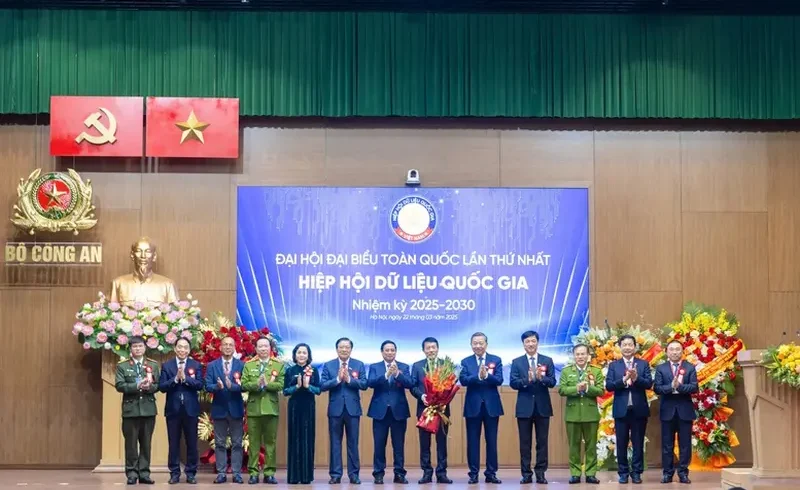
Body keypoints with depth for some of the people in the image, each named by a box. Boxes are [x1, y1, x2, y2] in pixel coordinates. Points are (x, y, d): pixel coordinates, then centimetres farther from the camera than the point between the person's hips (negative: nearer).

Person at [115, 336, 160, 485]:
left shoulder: (153, 365, 10)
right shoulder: (122, 366, 4)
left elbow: (158, 385, 4)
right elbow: (119, 385, -7)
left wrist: (149, 387, -17)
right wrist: (137, 386, -19)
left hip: (148, 409, 2)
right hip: (130, 409, -2)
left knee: (146, 443, 5)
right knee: (131, 443, 0)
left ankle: (144, 473, 9)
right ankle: (132, 473, 6)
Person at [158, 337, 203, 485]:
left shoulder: (196, 365, 4)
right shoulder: (167, 365, 5)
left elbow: (200, 385, -8)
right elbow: (162, 387, -5)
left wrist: (185, 378, -18)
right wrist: (175, 379, -18)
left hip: (190, 409, 0)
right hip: (173, 409, 0)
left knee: (191, 443, 4)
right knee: (174, 443, 5)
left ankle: (191, 473, 10)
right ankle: (174, 473, 11)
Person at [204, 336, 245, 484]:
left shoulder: (242, 365, 1)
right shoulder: (212, 366, 4)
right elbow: (208, 386, -4)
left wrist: (231, 386, -27)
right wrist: (218, 386, -25)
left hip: (236, 409, -1)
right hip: (219, 409, 1)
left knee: (237, 443, 3)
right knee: (220, 443, 5)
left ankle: (237, 473, 6)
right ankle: (221, 473, 10)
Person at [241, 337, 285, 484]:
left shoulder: (279, 365, 6)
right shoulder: (248, 365, 9)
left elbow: (281, 385, -5)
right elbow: (244, 384, -2)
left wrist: (266, 384, -18)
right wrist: (257, 384, -19)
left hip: (271, 408, 0)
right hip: (253, 408, 0)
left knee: (270, 442, 3)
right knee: (254, 442, 3)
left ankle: (269, 473, 7)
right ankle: (253, 472, 6)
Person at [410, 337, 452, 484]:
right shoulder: (417, 366, 8)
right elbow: (413, 386, 3)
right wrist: (421, 396, -15)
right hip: (424, 408, 1)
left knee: (442, 441, 2)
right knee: (424, 442, 3)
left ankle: (442, 473, 5)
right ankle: (427, 472, 8)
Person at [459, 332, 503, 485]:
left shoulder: (496, 360, 3)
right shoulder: (466, 362, 4)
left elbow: (499, 380, -10)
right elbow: (463, 380, -11)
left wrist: (487, 375, -29)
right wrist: (478, 376, -29)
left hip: (492, 405, 0)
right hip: (473, 406, 0)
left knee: (492, 441, 5)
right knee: (473, 441, 3)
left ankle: (491, 473, 11)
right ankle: (473, 474, 9)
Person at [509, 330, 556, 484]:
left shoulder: (547, 361, 4)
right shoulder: (517, 362, 3)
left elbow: (552, 382, -4)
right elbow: (513, 383, -6)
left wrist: (541, 378, -23)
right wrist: (527, 380, -23)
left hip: (543, 406, 0)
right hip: (524, 406, 0)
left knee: (542, 441, 3)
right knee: (525, 442, 3)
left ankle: (540, 473, 9)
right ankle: (526, 474, 8)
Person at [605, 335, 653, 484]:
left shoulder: (643, 364, 4)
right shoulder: (613, 365, 5)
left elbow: (649, 384, -6)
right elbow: (608, 386, -6)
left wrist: (636, 378, -24)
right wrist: (624, 379, -20)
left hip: (639, 409, 0)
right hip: (621, 409, 0)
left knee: (638, 442, 5)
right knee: (621, 443, 4)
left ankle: (636, 472, 12)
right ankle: (623, 472, 12)